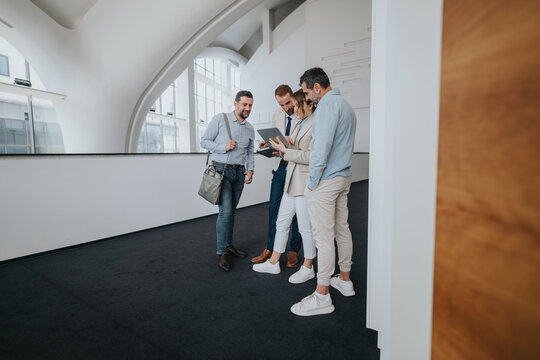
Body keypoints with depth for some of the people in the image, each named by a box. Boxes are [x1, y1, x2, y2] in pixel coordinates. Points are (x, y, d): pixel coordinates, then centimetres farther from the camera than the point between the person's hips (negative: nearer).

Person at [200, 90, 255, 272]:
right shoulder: (220, 119, -4)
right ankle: (221, 253, -1)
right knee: (225, 211, -11)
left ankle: (228, 245, 25)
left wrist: (250, 170, 1)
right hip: (222, 169, -5)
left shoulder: (250, 128, 12)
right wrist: (224, 147, -17)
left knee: (231, 210, 11)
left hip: (239, 172, 5)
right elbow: (204, 141, -3)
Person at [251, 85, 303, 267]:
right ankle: (270, 249, 22)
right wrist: (268, 143, -2)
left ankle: (294, 251, 22)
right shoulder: (277, 114, 6)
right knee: (274, 208, 7)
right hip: (280, 166, 5)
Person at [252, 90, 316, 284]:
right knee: (281, 223, 15)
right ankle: (273, 263, 29)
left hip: (305, 183, -9)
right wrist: (282, 147, -1)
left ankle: (308, 268, 23)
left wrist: (285, 150, -16)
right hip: (291, 182, 9)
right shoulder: (298, 125, 17)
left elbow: (310, 156, -20)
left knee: (306, 227, 4)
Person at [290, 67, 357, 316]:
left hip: (326, 181, -10)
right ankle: (345, 280, 32)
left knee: (323, 236, -4)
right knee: (342, 230, 17)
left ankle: (322, 296, 6)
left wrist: (313, 182, -15)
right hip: (344, 177, 10)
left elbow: (322, 147, -22)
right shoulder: (346, 105, 18)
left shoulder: (327, 105, -14)